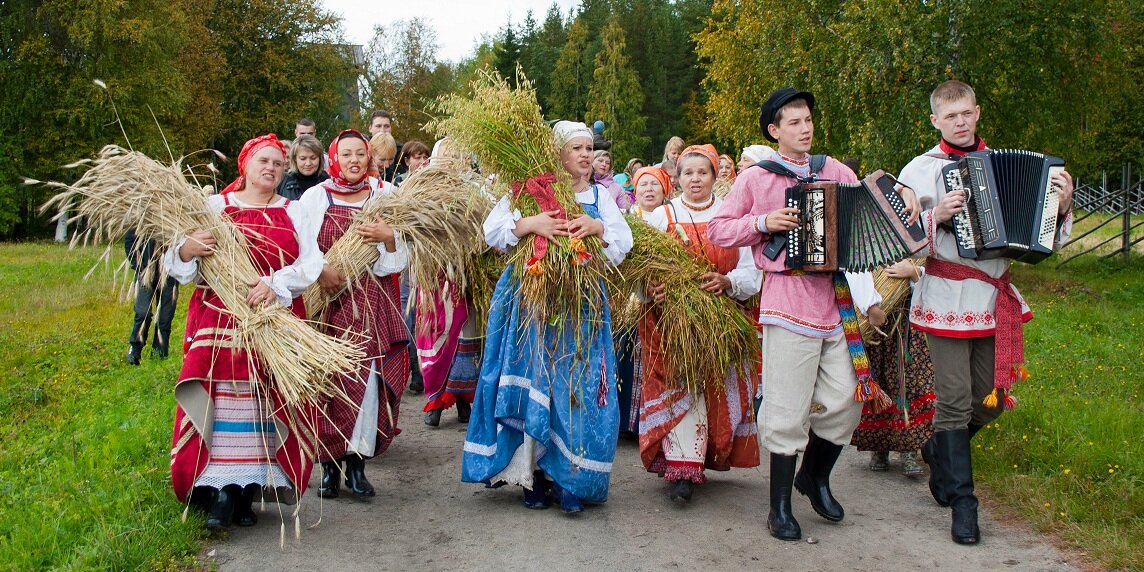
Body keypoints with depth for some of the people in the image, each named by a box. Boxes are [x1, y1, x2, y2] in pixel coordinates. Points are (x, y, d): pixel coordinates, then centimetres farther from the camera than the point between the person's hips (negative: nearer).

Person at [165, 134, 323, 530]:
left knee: (267, 405, -1)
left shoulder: (294, 212, 13)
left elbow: (311, 263, 0)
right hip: (220, 319, -1)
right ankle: (220, 492, -4)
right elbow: (178, 267, 4)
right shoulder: (214, 206, 8)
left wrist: (275, 284, -16)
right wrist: (187, 251, -18)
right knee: (221, 402, -7)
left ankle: (247, 491, 8)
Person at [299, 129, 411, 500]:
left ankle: (357, 463, 7)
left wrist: (388, 237, -11)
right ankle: (329, 464, 9)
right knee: (331, 382, -3)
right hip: (330, 303, -1)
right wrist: (321, 269, -18)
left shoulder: (385, 195, 10)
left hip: (375, 305, 1)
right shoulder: (316, 196, 5)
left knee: (370, 381, -5)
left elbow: (402, 256, 7)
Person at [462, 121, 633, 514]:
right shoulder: (530, 192, 3)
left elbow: (624, 243, 5)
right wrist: (528, 224, -21)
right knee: (533, 382, -1)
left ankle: (569, 479, 6)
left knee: (577, 389, -2)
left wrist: (598, 227, -13)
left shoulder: (599, 196, 14)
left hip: (581, 306, 2)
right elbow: (491, 231, -5)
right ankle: (533, 475, 12)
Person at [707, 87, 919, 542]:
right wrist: (763, 222, -10)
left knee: (845, 399, 6)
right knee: (789, 409, -2)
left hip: (834, 297, 5)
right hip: (788, 300, -4)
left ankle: (815, 475, 34)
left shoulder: (833, 170, 14)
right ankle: (780, 507, 14)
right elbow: (717, 230, 3)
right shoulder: (755, 178, 3)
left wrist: (899, 192, 2)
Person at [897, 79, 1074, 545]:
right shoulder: (921, 170, -2)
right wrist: (935, 217, -23)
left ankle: (939, 450, 39)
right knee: (955, 399, -3)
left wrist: (1060, 205, -5)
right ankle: (962, 502, 6)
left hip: (994, 300, 5)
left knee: (990, 398, 11)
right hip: (947, 301, -4)